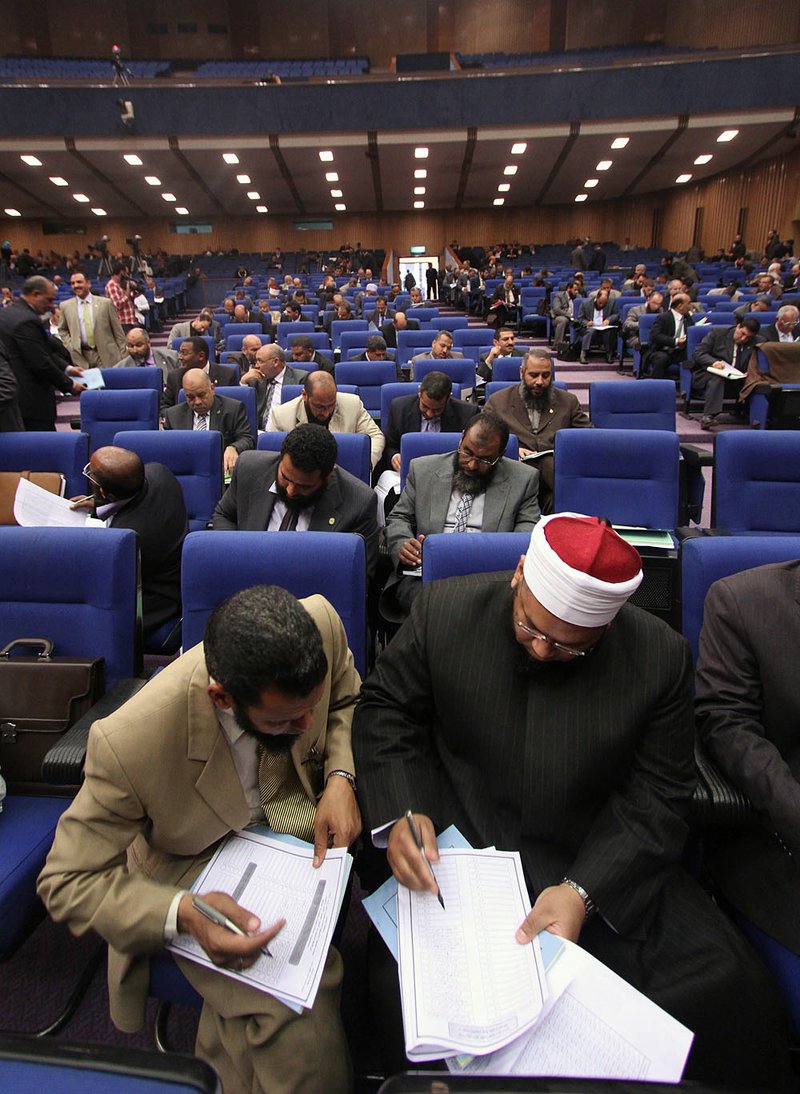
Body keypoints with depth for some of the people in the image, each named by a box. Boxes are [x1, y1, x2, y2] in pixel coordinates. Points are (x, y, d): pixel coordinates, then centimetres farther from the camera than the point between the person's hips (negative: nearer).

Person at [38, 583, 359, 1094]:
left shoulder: (321, 623, -24)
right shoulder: (130, 744, -33)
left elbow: (348, 698, 0)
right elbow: (67, 883, -17)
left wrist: (341, 777, -18)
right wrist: (181, 913, -32)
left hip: (305, 823, 5)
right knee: (300, 1034, -24)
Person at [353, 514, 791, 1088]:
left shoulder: (660, 656, -12)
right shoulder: (445, 609, -12)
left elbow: (656, 797, -6)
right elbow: (384, 706, -1)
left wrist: (582, 890, -19)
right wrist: (397, 814, -16)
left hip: (601, 863, 1)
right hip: (459, 843, 0)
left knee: (724, 991, -12)